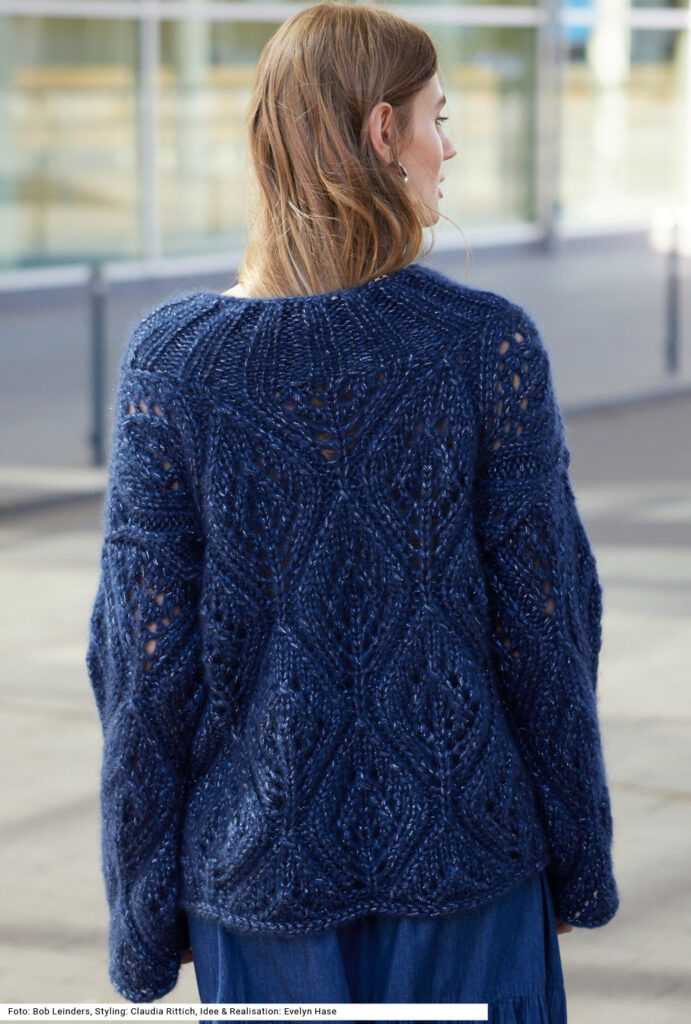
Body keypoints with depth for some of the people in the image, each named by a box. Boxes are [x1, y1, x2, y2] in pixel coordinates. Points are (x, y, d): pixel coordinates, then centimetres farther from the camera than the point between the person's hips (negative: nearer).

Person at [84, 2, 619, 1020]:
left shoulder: (172, 357, -8)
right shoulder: (490, 344, -11)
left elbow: (145, 658, -5)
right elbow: (543, 627, -6)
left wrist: (146, 903, 5)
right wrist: (580, 858, 7)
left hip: (261, 866, 1)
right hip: (464, 855, -1)